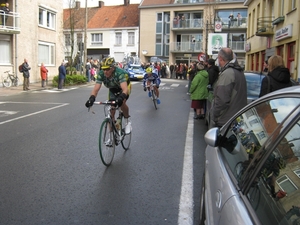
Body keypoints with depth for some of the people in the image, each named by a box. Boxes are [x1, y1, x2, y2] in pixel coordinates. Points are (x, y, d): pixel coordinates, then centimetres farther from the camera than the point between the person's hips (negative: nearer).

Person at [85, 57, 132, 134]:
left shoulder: (120, 73, -40)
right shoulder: (101, 74, -29)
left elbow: (125, 89, -51)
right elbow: (96, 89, -34)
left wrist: (121, 97, -71)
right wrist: (91, 98, -53)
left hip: (124, 87, -4)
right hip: (113, 89, 4)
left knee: (121, 102, -32)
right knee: (111, 112, -4)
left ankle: (127, 121, -5)